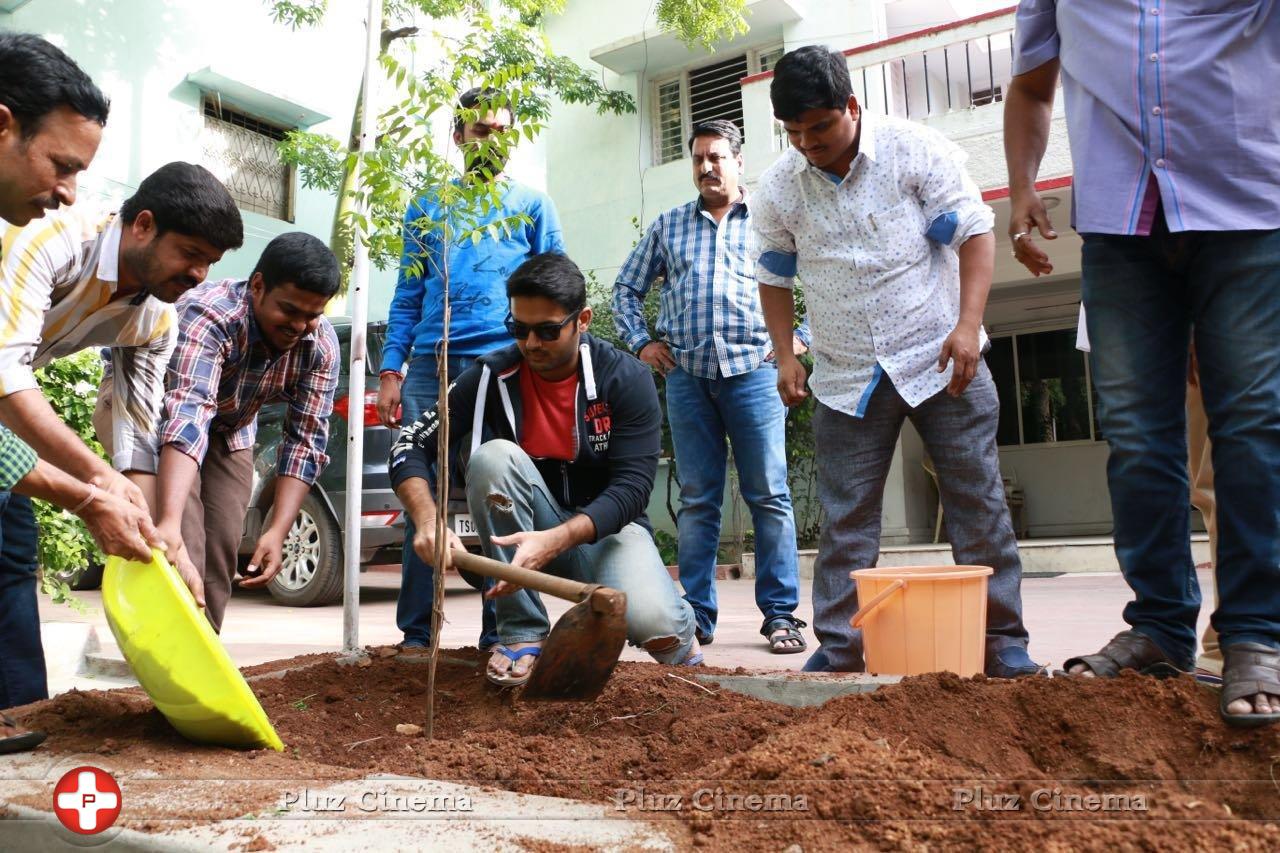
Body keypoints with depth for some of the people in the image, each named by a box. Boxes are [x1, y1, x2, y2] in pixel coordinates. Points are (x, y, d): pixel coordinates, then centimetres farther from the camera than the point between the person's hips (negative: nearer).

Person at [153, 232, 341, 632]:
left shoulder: (321, 345, -21)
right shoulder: (208, 315, -38)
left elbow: (305, 441, -18)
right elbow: (187, 419, -51)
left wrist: (277, 532, -28)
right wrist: (169, 524, -63)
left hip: (231, 431, 5)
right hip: (160, 422, -5)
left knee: (220, 560, 2)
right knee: (182, 559, -19)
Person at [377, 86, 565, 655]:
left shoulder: (532, 206, 14)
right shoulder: (426, 207, 17)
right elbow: (407, 296, 15)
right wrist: (390, 371, 4)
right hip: (429, 367, 2)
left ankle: (501, 632, 7)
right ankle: (417, 630, 6)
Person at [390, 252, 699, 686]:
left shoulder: (626, 377, -13)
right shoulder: (492, 376, -9)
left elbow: (632, 488, -19)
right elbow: (411, 446, -10)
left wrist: (554, 541, -35)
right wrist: (428, 519, -31)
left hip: (606, 526, -2)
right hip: (522, 529, 2)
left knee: (653, 624, -32)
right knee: (494, 455, -29)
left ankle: (677, 624, 11)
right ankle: (523, 633, -20)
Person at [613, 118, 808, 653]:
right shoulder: (668, 226, 19)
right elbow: (627, 287, 23)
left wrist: (800, 337, 1)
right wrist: (640, 342, 11)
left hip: (753, 370, -2)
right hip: (686, 374, 2)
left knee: (769, 495, -4)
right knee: (697, 500, 4)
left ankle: (781, 615, 2)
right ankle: (696, 615, 10)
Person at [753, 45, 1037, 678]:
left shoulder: (916, 150, -8)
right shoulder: (777, 188, 0)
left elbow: (973, 232, -6)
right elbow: (774, 277, 11)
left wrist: (967, 326, -17)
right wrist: (785, 355, 2)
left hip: (941, 359, -2)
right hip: (846, 377, 2)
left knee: (978, 505, 1)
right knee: (845, 520, 4)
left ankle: (1002, 643, 13)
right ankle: (838, 649, 13)